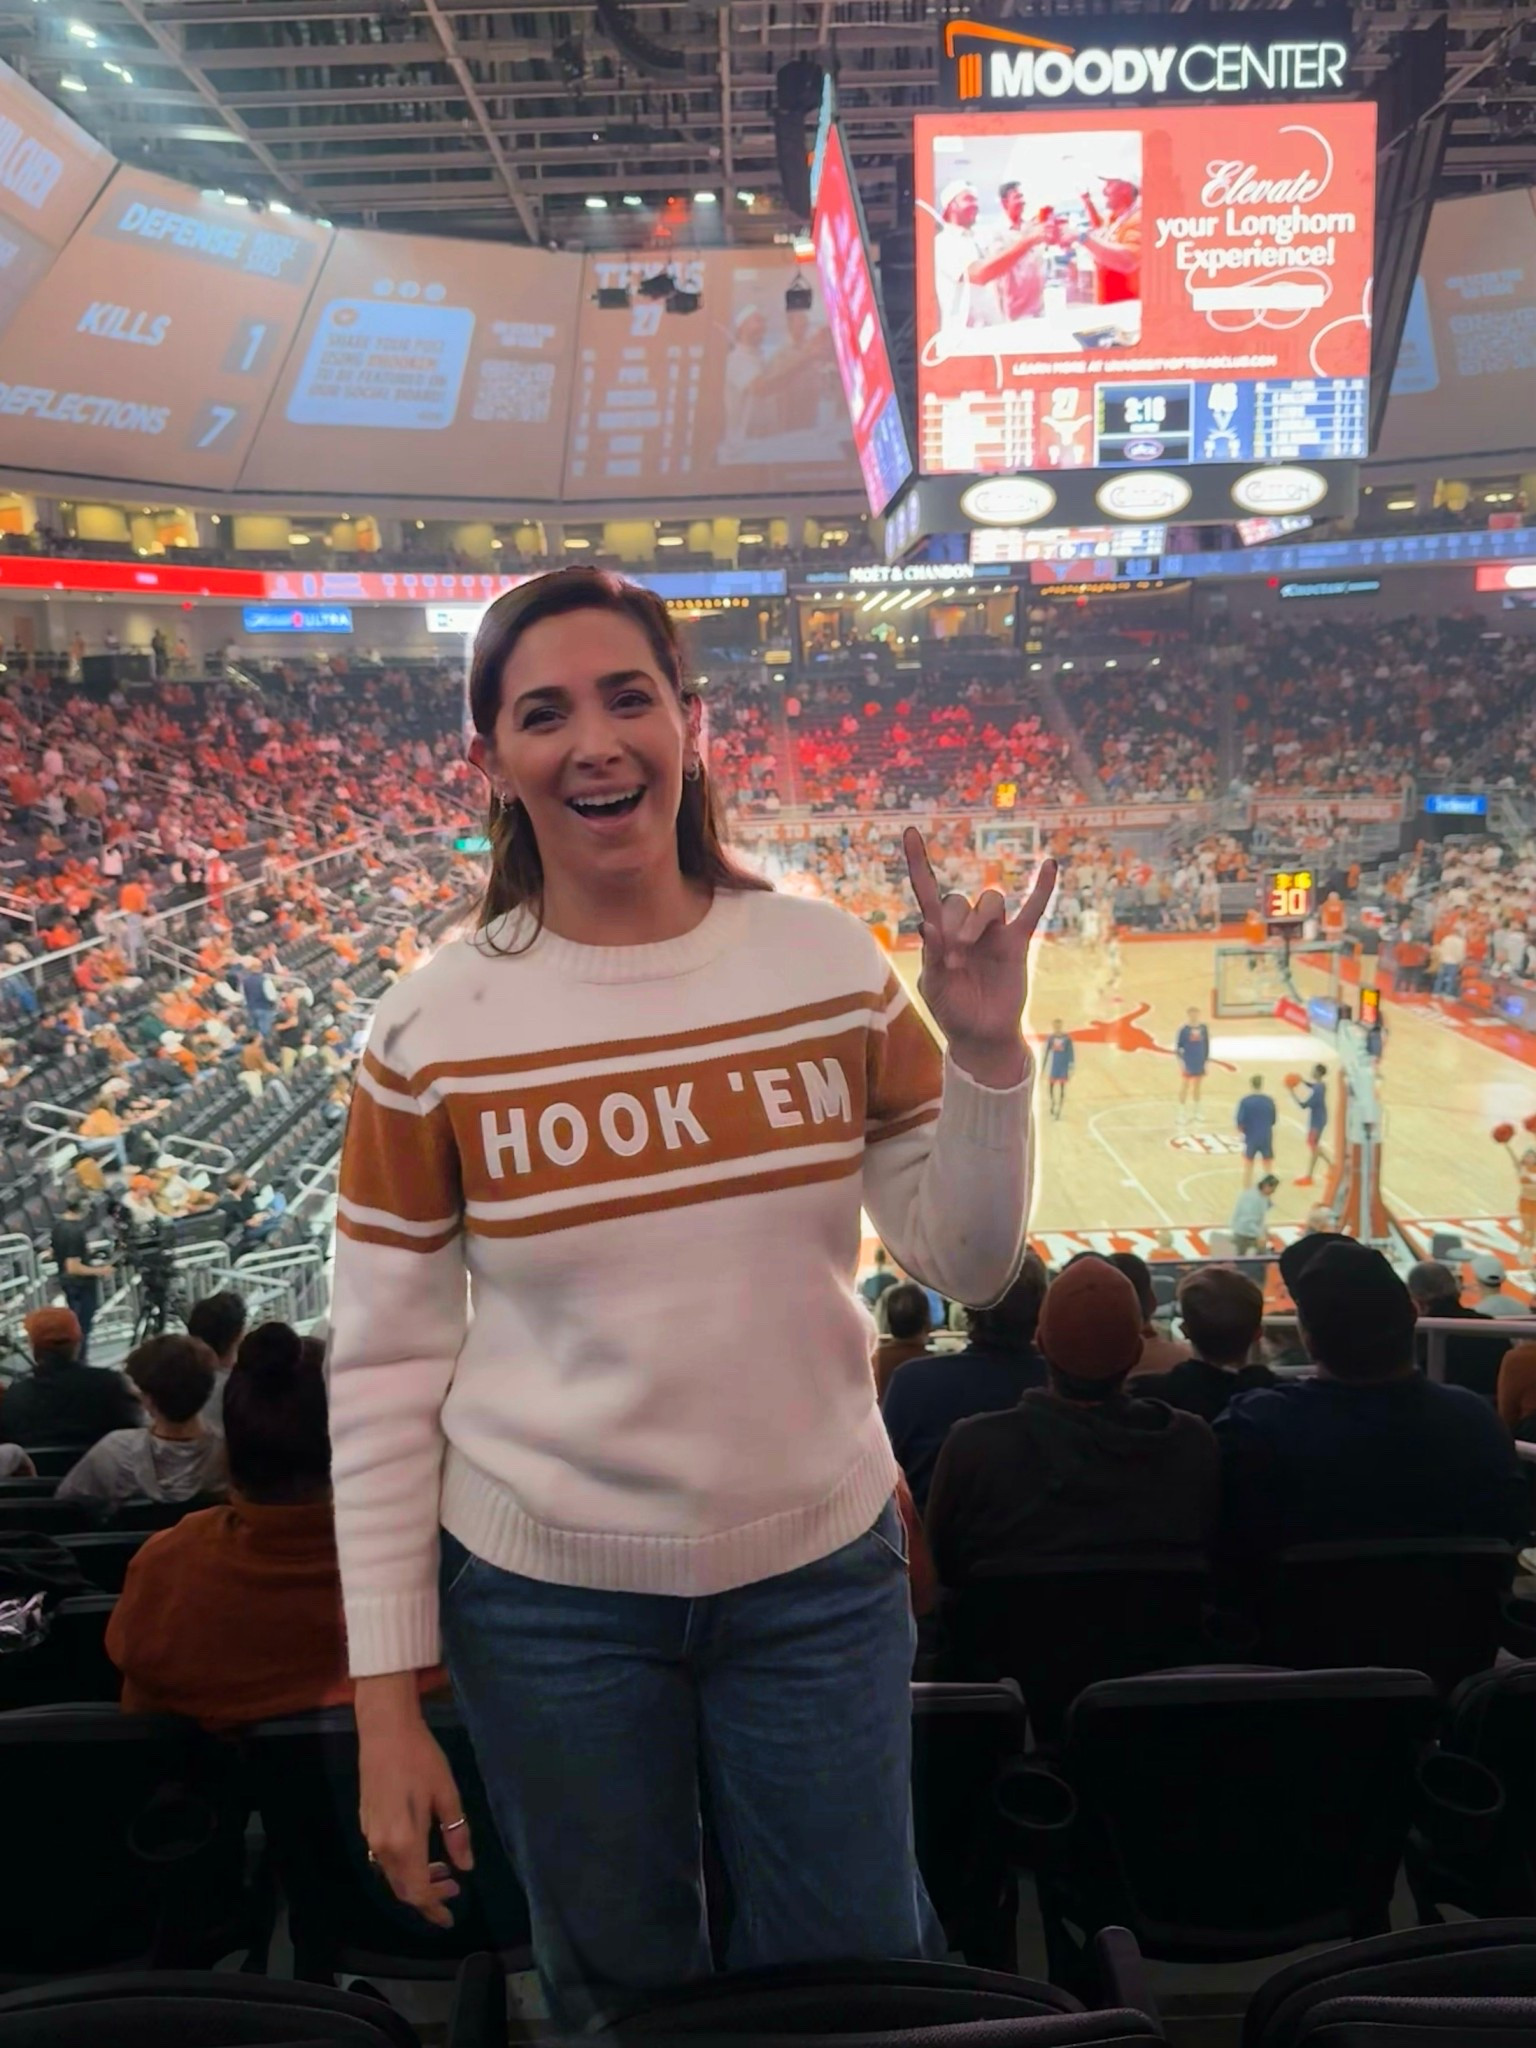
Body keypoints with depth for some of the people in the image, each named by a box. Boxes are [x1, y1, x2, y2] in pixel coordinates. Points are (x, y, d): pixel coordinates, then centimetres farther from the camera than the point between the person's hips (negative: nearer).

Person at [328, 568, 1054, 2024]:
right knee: (624, 2001, 22)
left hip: (822, 1572, 1)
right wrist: (386, 1701, -4)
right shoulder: (431, 1029, -11)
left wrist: (988, 1049, -16)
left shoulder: (828, 959, -7)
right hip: (549, 1601, 0)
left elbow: (967, 1265, -1)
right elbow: (384, 1374, -6)